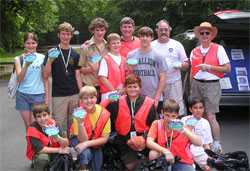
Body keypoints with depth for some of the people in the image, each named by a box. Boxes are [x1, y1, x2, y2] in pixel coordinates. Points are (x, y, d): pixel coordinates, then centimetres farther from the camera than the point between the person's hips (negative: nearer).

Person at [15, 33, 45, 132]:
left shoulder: (42, 58, 2)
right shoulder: (19, 59, 2)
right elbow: (19, 79, -9)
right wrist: (26, 65, -25)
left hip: (38, 95, -1)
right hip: (22, 95, 1)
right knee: (27, 125, 8)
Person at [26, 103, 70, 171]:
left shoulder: (54, 124, -12)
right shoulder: (33, 129, -19)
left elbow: (66, 144, -16)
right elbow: (39, 149, -23)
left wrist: (57, 138, -39)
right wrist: (60, 150, -22)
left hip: (54, 153, 4)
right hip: (38, 154, -4)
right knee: (43, 157, -34)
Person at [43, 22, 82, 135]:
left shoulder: (75, 54, 8)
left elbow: (77, 75, 9)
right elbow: (45, 76, -6)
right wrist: (50, 61, -23)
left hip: (74, 94, 3)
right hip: (58, 95, -3)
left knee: (72, 125, 11)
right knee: (59, 126, -2)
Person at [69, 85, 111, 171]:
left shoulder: (104, 113, -22)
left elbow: (105, 138, -18)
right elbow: (83, 139, -26)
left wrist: (86, 144, -31)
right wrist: (80, 123, -43)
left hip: (96, 142, 2)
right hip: (79, 138, -2)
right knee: (86, 153, -32)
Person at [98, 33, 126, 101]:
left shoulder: (123, 59, 13)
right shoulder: (105, 59, -4)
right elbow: (102, 78, -10)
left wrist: (124, 89, -5)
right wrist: (114, 91, -10)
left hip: (123, 94, 5)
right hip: (109, 93, -5)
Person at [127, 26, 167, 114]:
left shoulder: (158, 56, 3)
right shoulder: (131, 55, 6)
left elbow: (162, 78, 1)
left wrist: (157, 97, -5)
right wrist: (130, 70, -12)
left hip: (155, 98, -1)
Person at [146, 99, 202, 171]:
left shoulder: (182, 126, -6)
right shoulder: (157, 124, -5)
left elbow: (199, 143, -17)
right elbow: (149, 142, -18)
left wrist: (183, 131, -30)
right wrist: (166, 151, -28)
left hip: (182, 162, -1)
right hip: (164, 160, 1)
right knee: (153, 154, -29)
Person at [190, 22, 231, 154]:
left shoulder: (218, 49, 0)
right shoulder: (194, 51, 13)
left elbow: (227, 69, -5)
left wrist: (209, 67, -12)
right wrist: (192, 88, 16)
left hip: (212, 85, -4)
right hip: (197, 84, 4)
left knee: (210, 116, -10)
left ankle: (217, 146, -1)